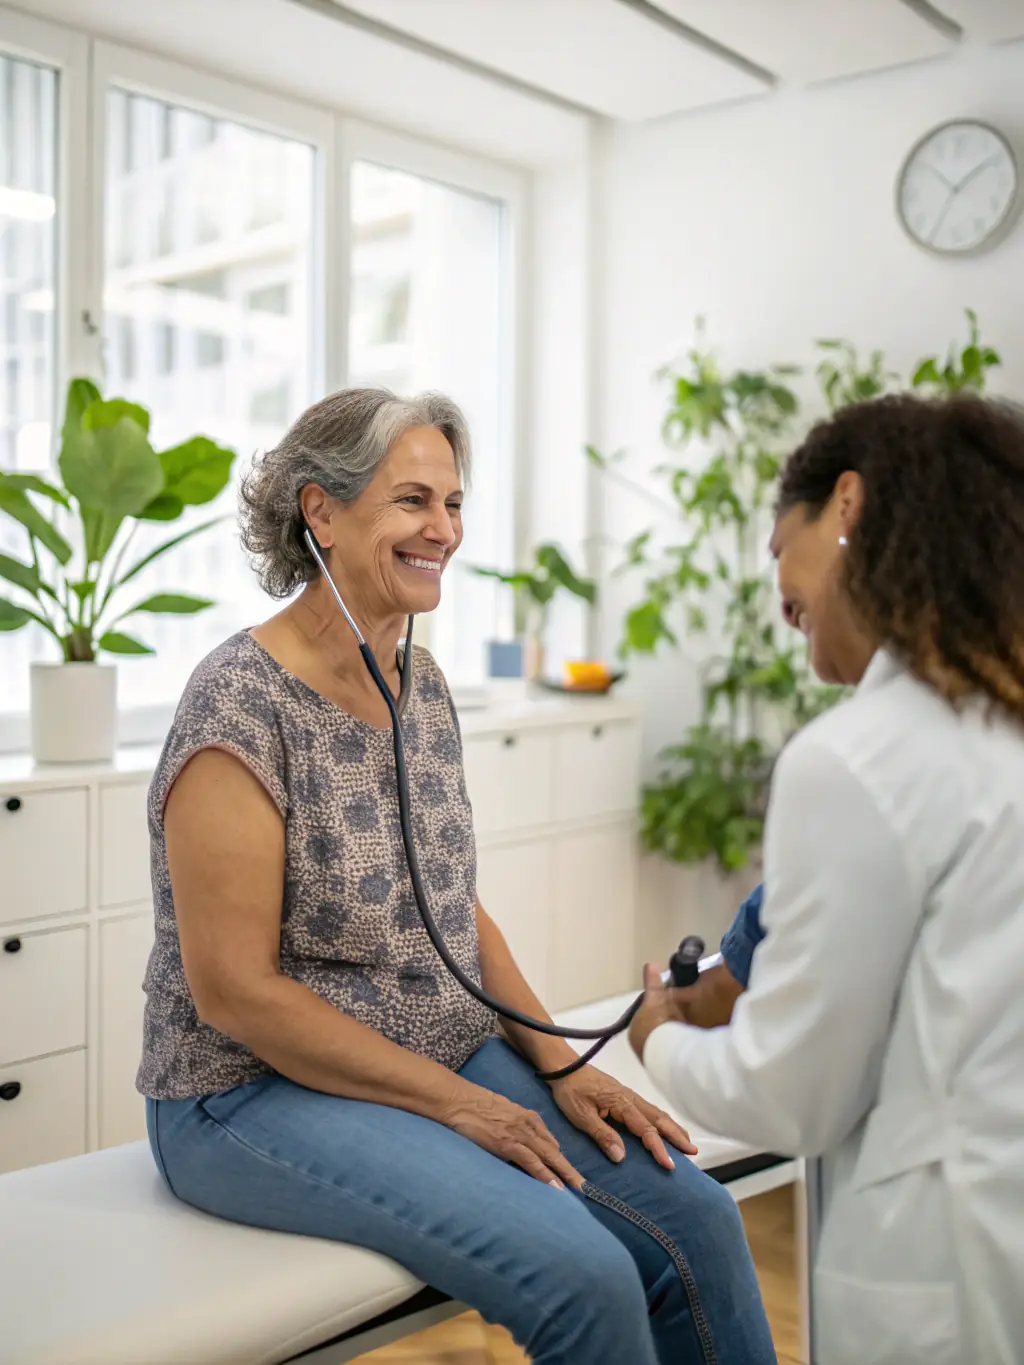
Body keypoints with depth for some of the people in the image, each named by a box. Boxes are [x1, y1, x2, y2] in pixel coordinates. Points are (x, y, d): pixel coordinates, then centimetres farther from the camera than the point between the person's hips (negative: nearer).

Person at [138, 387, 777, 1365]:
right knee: (584, 1273, -22)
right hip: (261, 1092, -7)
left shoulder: (423, 685, 6)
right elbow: (235, 991, -19)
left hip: (452, 1058, 7)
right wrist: (454, 1102, -16)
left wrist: (562, 1066, 1)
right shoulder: (242, 704, -18)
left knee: (694, 1215, -9)